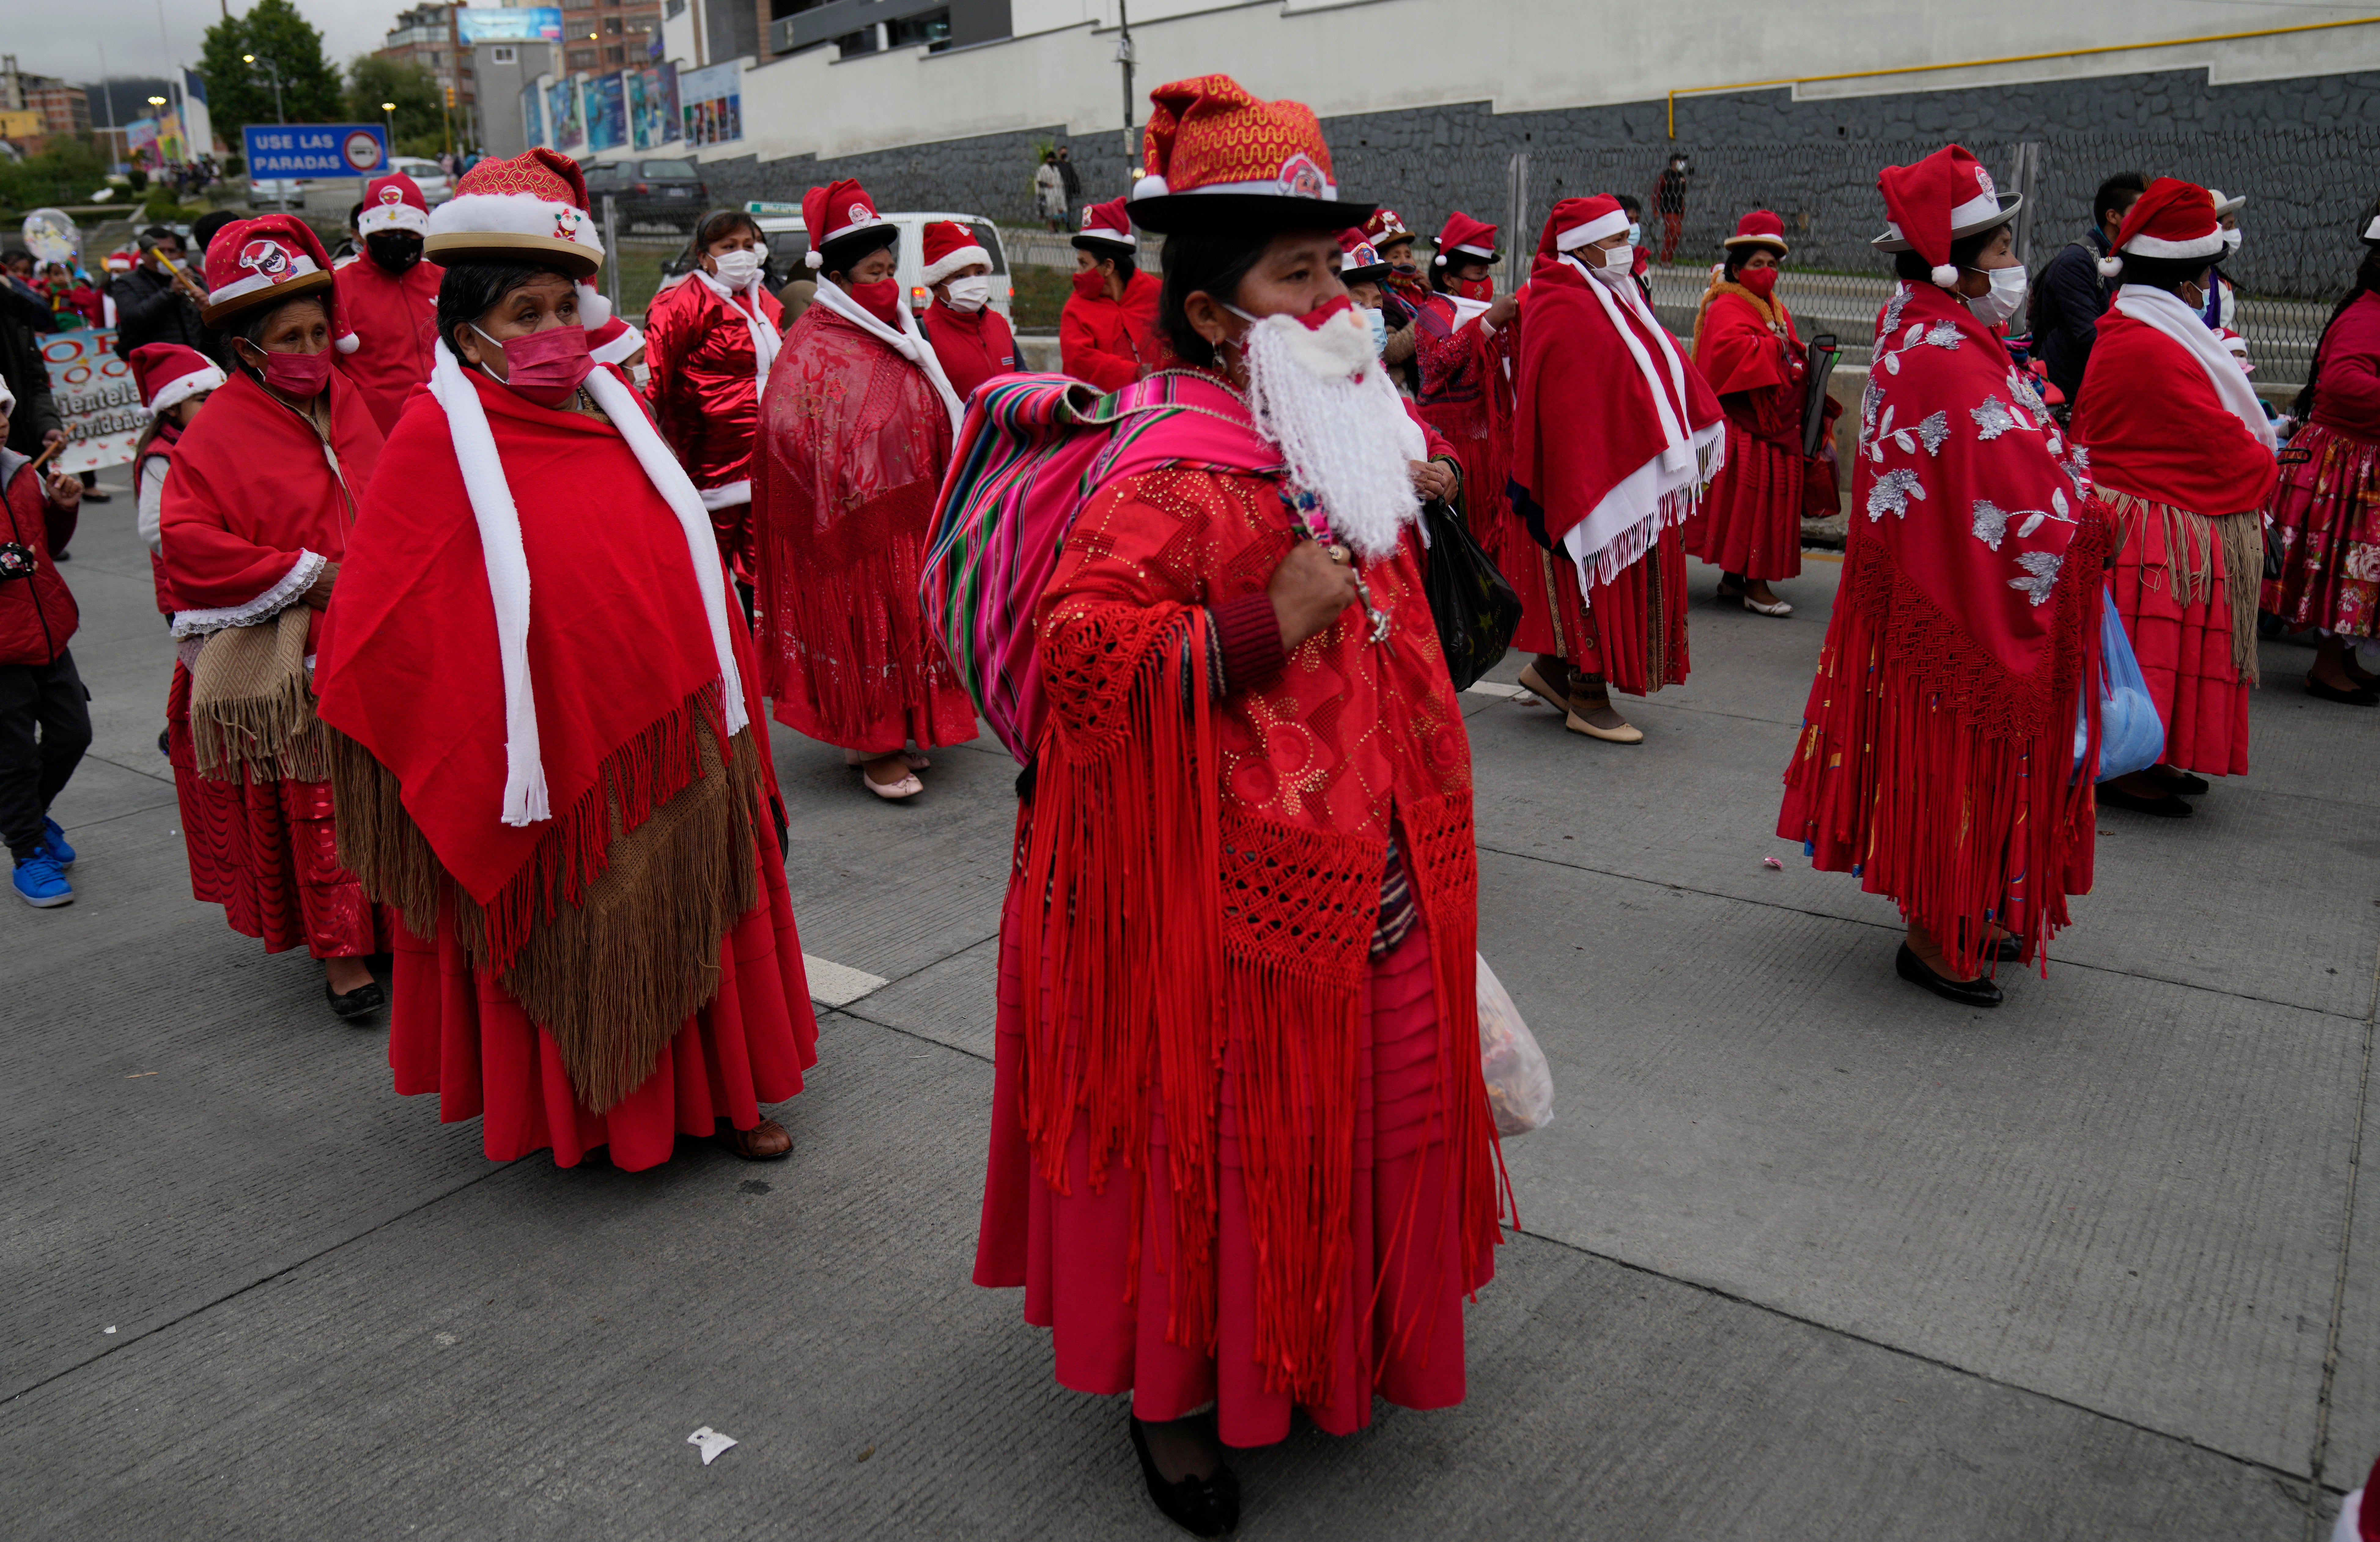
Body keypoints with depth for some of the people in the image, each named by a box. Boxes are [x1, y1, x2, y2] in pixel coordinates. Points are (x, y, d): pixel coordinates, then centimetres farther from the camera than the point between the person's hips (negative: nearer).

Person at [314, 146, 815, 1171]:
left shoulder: (612, 406, 6)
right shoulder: (439, 440, -10)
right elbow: (383, 633, -9)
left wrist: (719, 703, 13)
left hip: (667, 739, 5)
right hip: (550, 755, -5)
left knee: (691, 924, 15)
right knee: (574, 949, 9)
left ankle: (710, 1088, 32)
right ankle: (579, 1114, 30)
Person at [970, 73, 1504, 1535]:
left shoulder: (1342, 442, 11)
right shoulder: (1174, 479, -20)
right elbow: (1076, 646, -28)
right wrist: (1257, 632, -32)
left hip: (1373, 885, 9)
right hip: (1240, 898, -9)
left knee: (1359, 1122, 22)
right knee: (1220, 1132, 7)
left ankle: (1341, 1342, 46)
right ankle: (1176, 1386, 30)